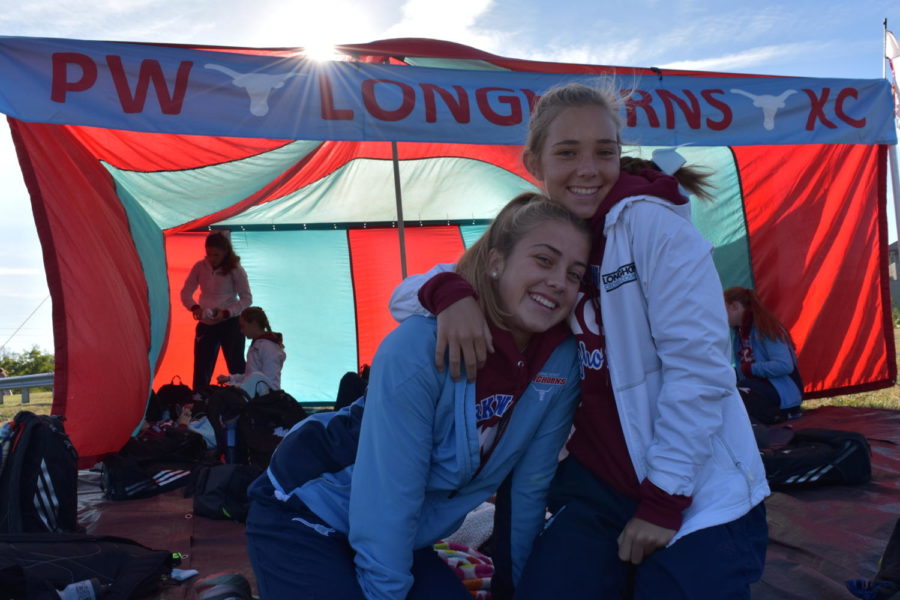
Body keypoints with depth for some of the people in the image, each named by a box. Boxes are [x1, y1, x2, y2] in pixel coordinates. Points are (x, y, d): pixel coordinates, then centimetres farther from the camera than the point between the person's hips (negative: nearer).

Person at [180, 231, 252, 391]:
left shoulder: (235, 270, -12)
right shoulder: (200, 267, -2)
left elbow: (247, 298, -9)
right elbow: (186, 292, 4)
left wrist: (227, 313, -23)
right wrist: (194, 307, -17)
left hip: (230, 324, -3)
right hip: (205, 324, 4)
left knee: (237, 368, 4)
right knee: (201, 371, 8)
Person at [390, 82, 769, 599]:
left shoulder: (650, 222, -13)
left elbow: (699, 363, -16)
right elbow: (405, 298, 4)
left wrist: (665, 498, -14)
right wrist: (450, 292, -19)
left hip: (699, 498, -3)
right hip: (599, 489, 4)